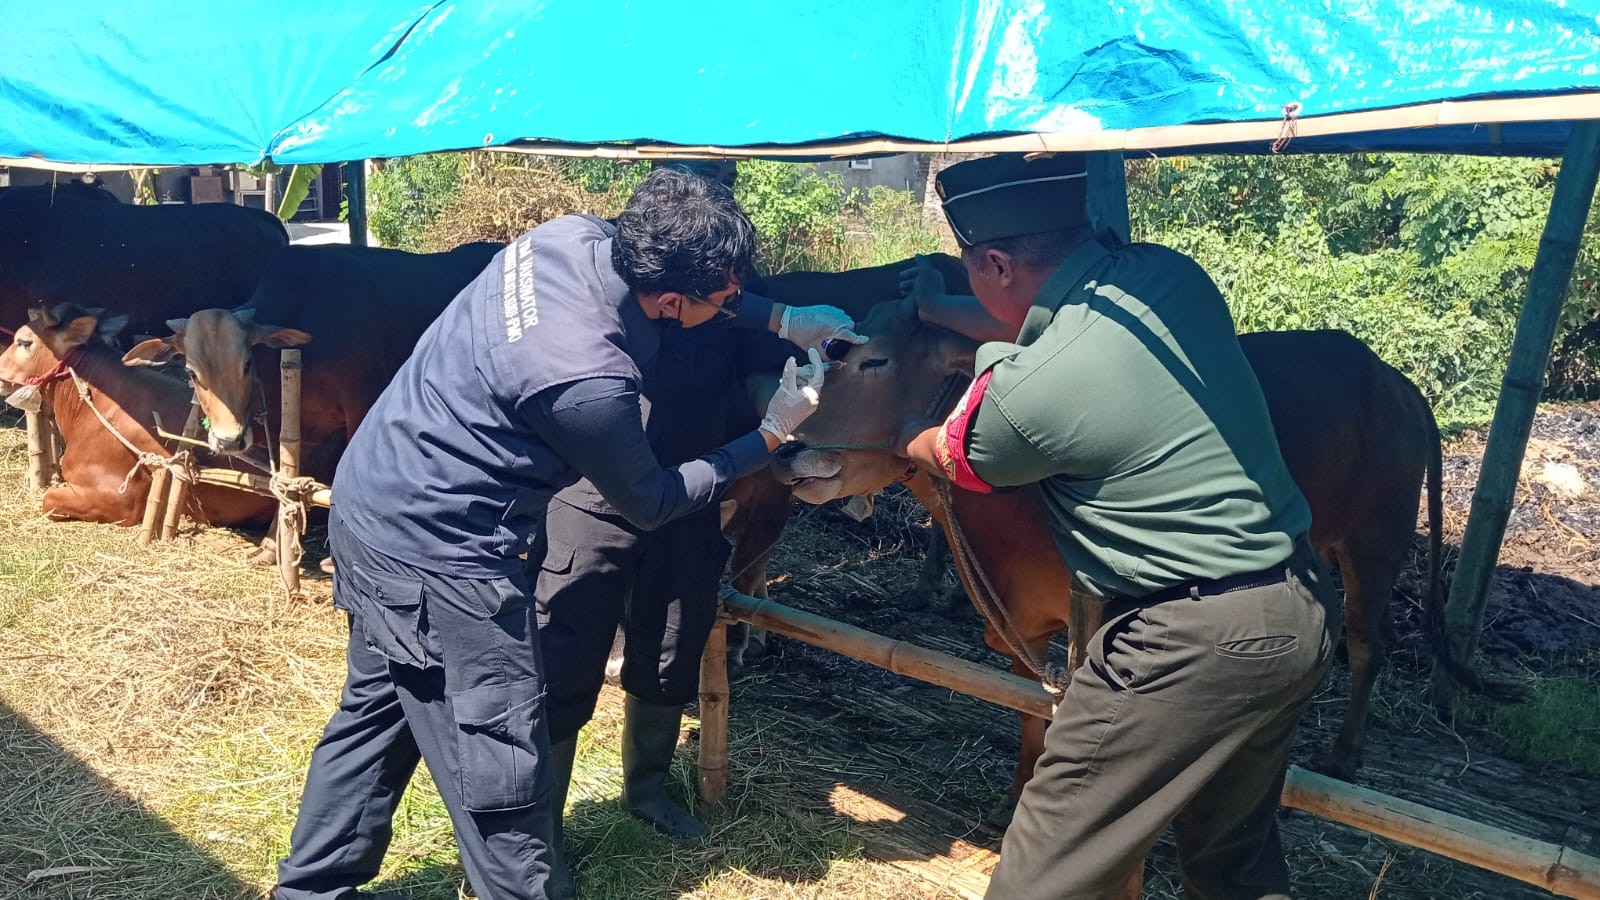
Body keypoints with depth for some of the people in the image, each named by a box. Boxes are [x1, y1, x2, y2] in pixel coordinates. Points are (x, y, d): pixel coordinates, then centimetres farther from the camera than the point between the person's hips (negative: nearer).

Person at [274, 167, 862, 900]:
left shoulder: (576, 235, -9)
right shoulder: (588, 381, -29)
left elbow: (692, 286, 14)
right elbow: (651, 503, -9)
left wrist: (783, 320, 9)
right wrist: (773, 434, -3)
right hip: (433, 550, -10)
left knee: (376, 710, 25)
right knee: (500, 773, 4)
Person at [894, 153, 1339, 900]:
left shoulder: (1023, 394, -20)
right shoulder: (1170, 274, -2)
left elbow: (945, 456, 5)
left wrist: (892, 425, 26)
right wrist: (942, 312, 34)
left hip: (1193, 643, -8)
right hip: (1301, 611, 8)